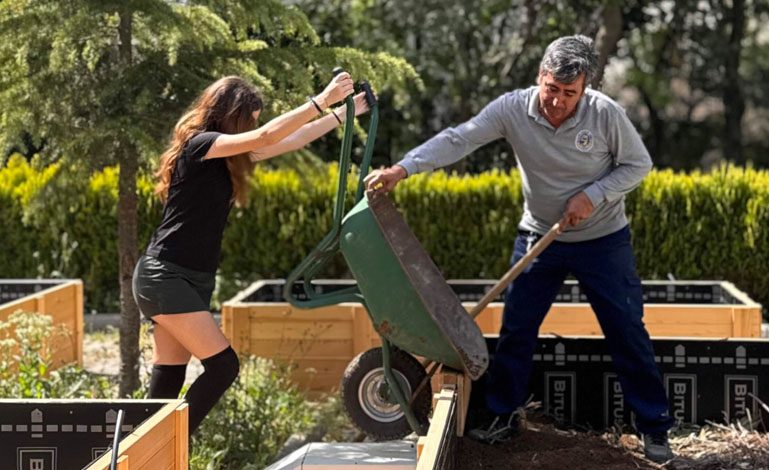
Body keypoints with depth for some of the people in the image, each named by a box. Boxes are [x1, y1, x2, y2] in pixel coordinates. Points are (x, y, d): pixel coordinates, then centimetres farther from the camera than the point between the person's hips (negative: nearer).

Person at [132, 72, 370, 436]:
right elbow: (266, 137, -23)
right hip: (165, 278, -9)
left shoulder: (224, 157, 14)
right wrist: (321, 101, -21)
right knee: (222, 365, -12)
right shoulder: (200, 145, -12)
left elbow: (288, 142, 17)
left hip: (191, 281, 9)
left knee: (168, 380, 6)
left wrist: (343, 113, 16)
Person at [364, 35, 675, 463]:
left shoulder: (606, 113, -20)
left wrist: (593, 196, -21)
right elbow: (458, 140, -21)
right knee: (516, 330, 6)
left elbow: (638, 165, -8)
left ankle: (656, 428, 12)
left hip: (604, 240, -2)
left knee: (627, 333, 1)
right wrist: (402, 169, -32)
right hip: (539, 237, 2)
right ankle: (503, 415, 23)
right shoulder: (513, 109, -17)